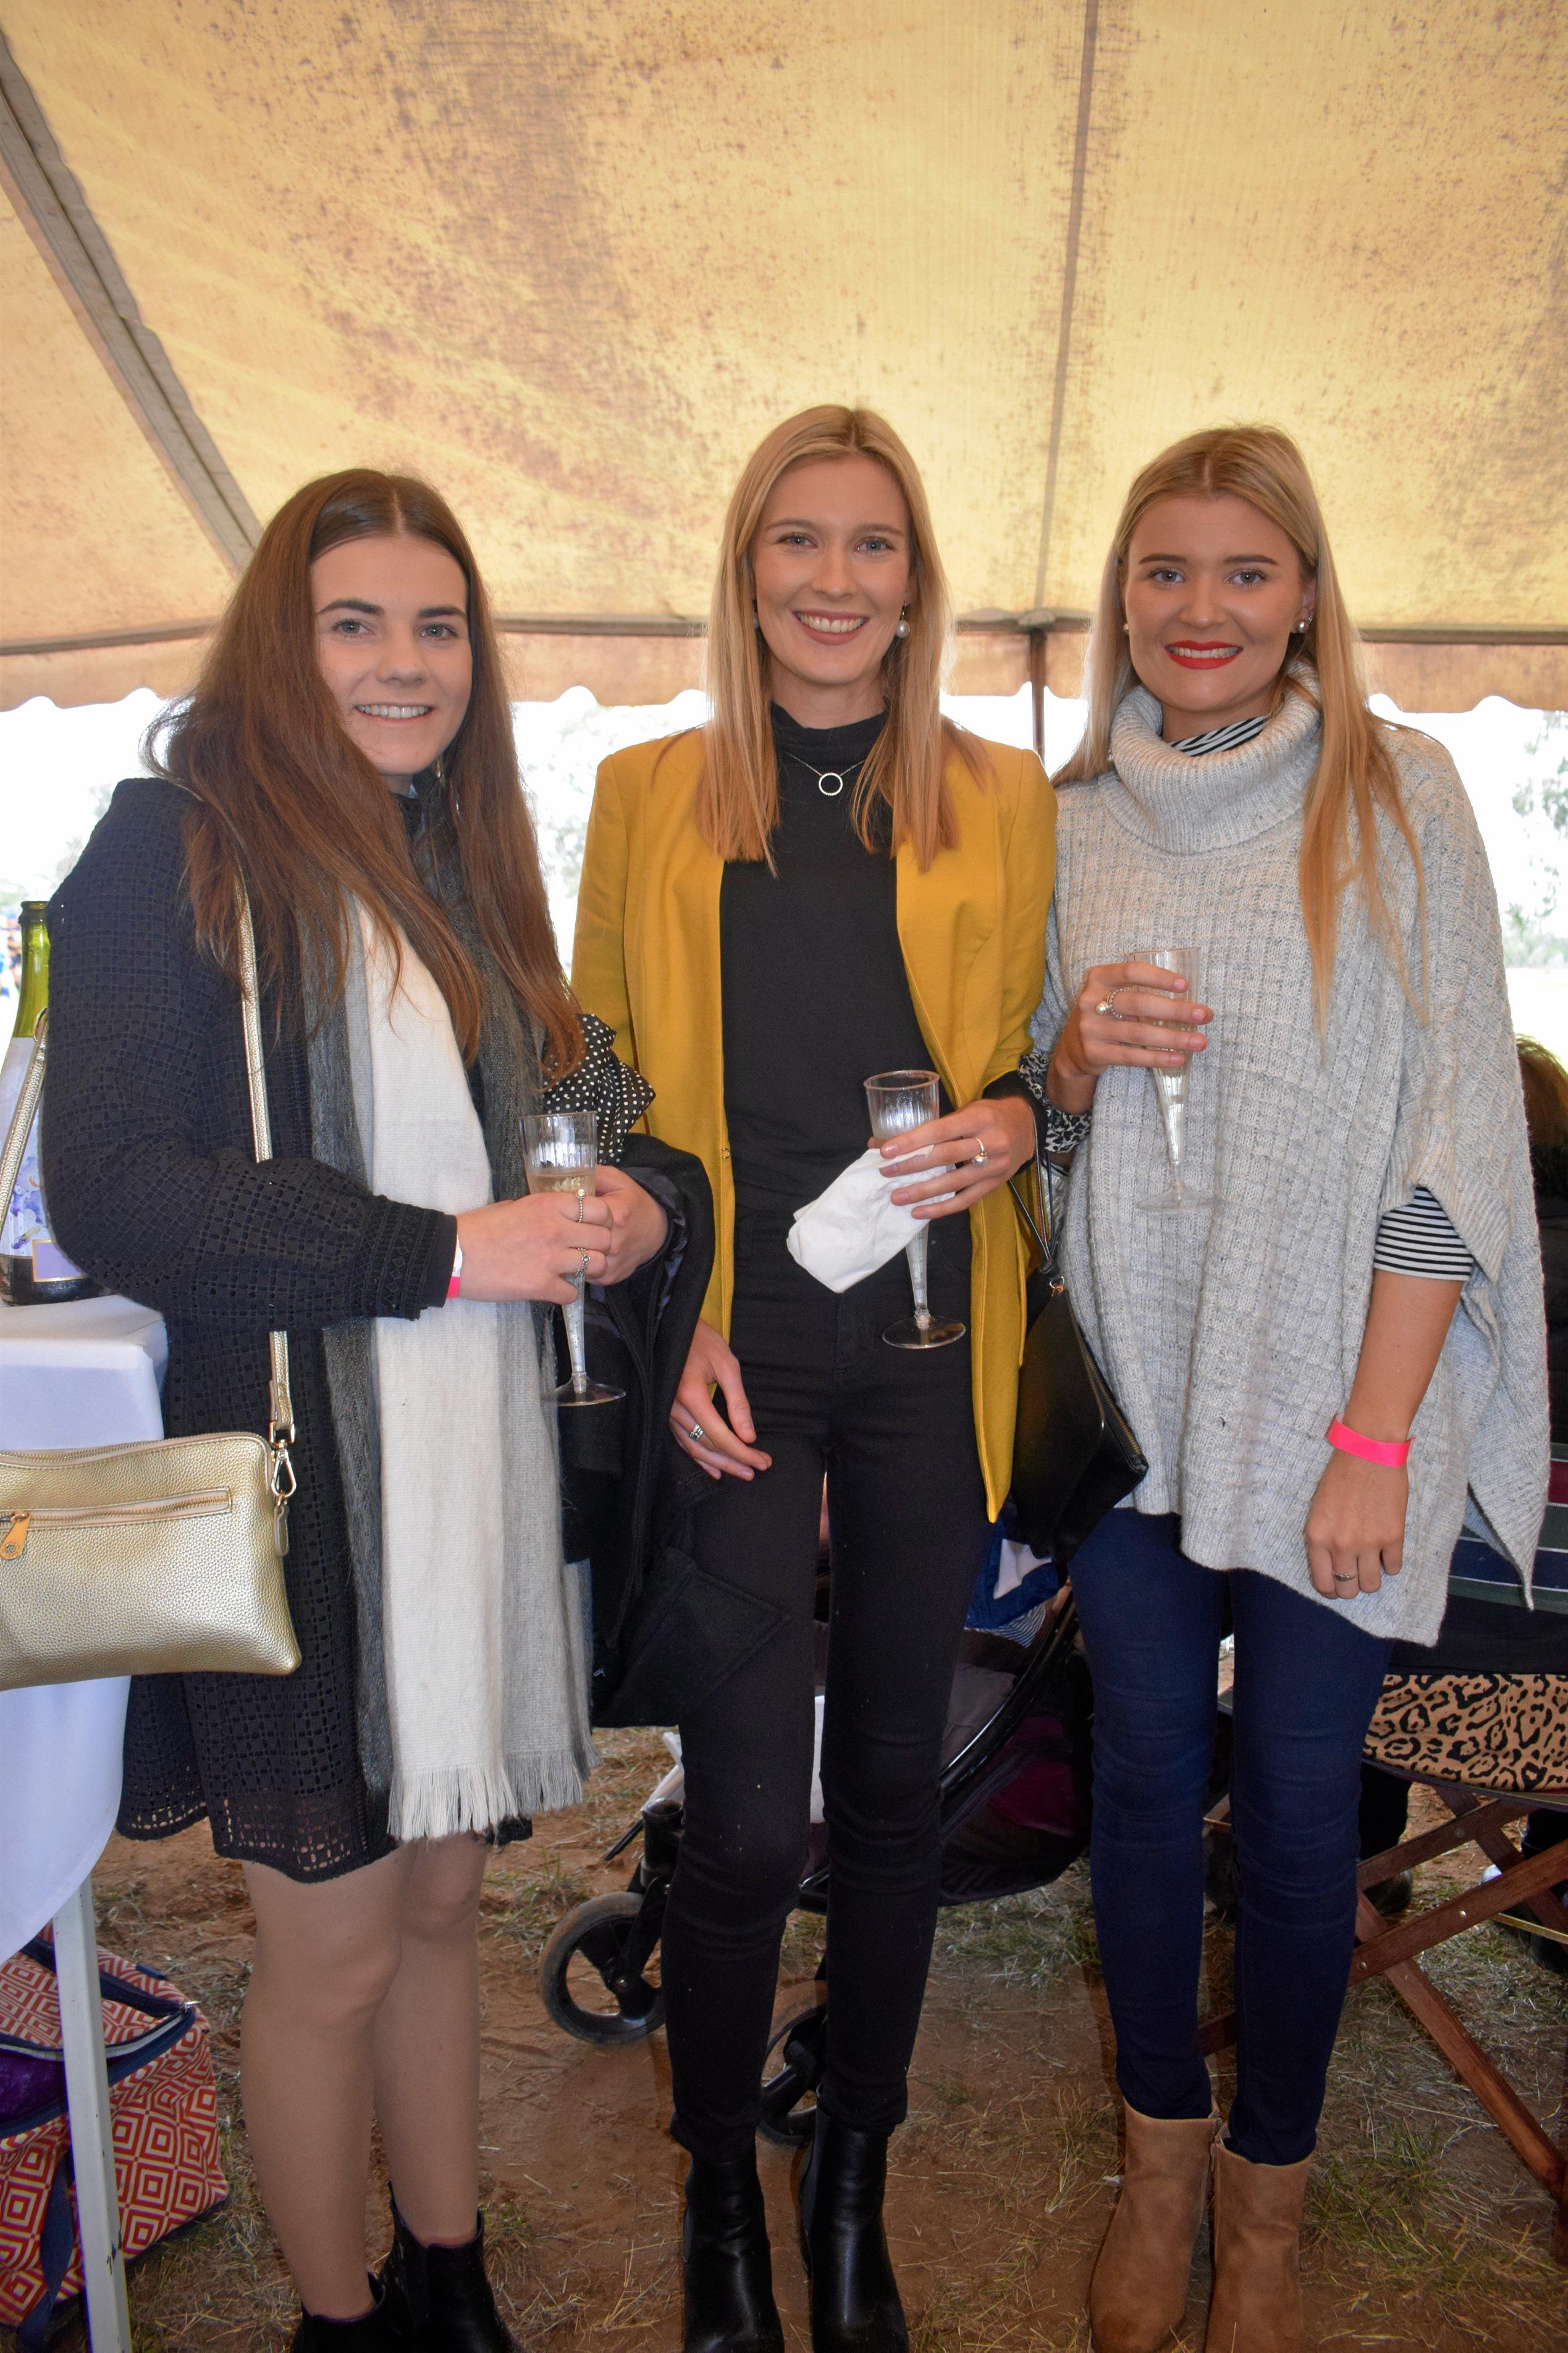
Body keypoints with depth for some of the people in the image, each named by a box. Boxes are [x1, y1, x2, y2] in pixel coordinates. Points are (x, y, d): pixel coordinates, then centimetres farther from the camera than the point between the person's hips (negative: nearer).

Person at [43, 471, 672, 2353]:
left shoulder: (467, 869, 14)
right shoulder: (177, 845, -8)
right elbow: (111, 1193, -17)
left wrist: (623, 1205, -3)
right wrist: (450, 1254, -19)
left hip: (481, 1462, 6)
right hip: (302, 1474, -6)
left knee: (441, 1898, 19)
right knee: (331, 1946, 9)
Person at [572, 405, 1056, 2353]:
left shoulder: (1007, 804, 6)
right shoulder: (648, 796, 5)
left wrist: (1012, 1122, -10)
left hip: (932, 1352, 2)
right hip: (734, 1358, -1)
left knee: (892, 1786, 14)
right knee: (746, 1820, 1)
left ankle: (856, 2185, 37)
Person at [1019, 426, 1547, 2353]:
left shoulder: (1396, 794, -4)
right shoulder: (1076, 817, 7)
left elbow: (1450, 1129, -8)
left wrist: (1375, 1436, -13)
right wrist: (1076, 1050, -10)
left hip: (1328, 1396, -3)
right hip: (1131, 1381, 3)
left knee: (1298, 1812, 6)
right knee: (1144, 1777, 12)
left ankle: (1267, 2193, 31)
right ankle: (1160, 2149, 35)